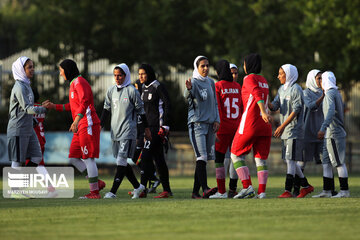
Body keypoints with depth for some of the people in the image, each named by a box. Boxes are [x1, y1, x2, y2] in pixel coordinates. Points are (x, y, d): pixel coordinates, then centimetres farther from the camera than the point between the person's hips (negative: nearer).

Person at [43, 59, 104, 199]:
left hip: (88, 124, -10)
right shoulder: (73, 84, 22)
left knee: (88, 158, -9)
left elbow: (84, 102, -26)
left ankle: (94, 192, -7)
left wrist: (76, 120, -36)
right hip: (81, 127, 10)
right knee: (73, 158, 8)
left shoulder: (79, 82, -10)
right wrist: (54, 106, 29)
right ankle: (96, 183, 9)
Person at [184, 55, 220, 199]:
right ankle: (205, 189, -27)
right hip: (197, 123, -7)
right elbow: (188, 96, -26)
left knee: (205, 158, 5)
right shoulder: (194, 82, -5)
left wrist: (217, 120, 9)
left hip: (210, 124, 7)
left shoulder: (211, 83, 15)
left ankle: (196, 191, 9)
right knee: (201, 157, -18)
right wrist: (189, 89, -49)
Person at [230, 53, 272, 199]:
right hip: (264, 126, 7)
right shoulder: (264, 81, 18)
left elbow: (257, 94, -23)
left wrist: (263, 112, -36)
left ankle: (247, 187, -9)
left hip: (250, 123, -7)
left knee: (236, 155, 4)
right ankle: (262, 191, -5)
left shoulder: (249, 79, -6)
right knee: (261, 158, 5)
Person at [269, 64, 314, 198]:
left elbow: (295, 111, -16)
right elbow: (274, 106, 10)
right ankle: (306, 186, 22)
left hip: (294, 129, -8)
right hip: (285, 131, 8)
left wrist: (282, 126, -22)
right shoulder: (282, 90, 15)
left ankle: (288, 191, -14)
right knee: (288, 160, 11)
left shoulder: (296, 89, -10)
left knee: (290, 159, -11)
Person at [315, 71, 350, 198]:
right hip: (329, 135, 10)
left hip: (334, 134, -10)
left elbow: (331, 111, -27)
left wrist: (323, 128, -36)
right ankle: (326, 191, 10)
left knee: (339, 162, -6)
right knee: (326, 162, 10)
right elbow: (342, 109, 25)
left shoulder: (330, 93, -12)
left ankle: (344, 191, -4)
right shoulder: (337, 93, 17)